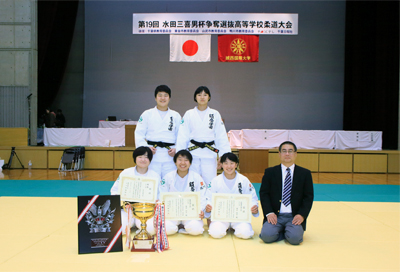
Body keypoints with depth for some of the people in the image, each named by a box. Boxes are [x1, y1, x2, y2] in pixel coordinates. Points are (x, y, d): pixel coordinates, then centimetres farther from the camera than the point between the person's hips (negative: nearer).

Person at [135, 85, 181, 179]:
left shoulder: (176, 116, 12)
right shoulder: (147, 114, 7)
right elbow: (139, 134, 3)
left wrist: (176, 149, -5)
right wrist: (145, 148, -11)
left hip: (169, 156, 1)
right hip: (152, 155, -1)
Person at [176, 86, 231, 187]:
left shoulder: (215, 114, 5)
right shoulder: (189, 114, 4)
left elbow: (221, 137, 5)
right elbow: (182, 137, 4)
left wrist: (225, 155, -1)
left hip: (209, 154, 0)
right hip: (193, 154, 0)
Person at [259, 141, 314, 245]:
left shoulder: (305, 173, 7)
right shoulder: (270, 172, 7)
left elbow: (309, 197, 6)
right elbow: (263, 194, 4)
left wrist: (302, 215, -9)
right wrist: (269, 213, -10)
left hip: (294, 216, 0)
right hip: (275, 215, 0)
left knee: (295, 238, -27)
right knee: (267, 236, -25)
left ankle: (291, 231, 7)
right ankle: (283, 232, 4)